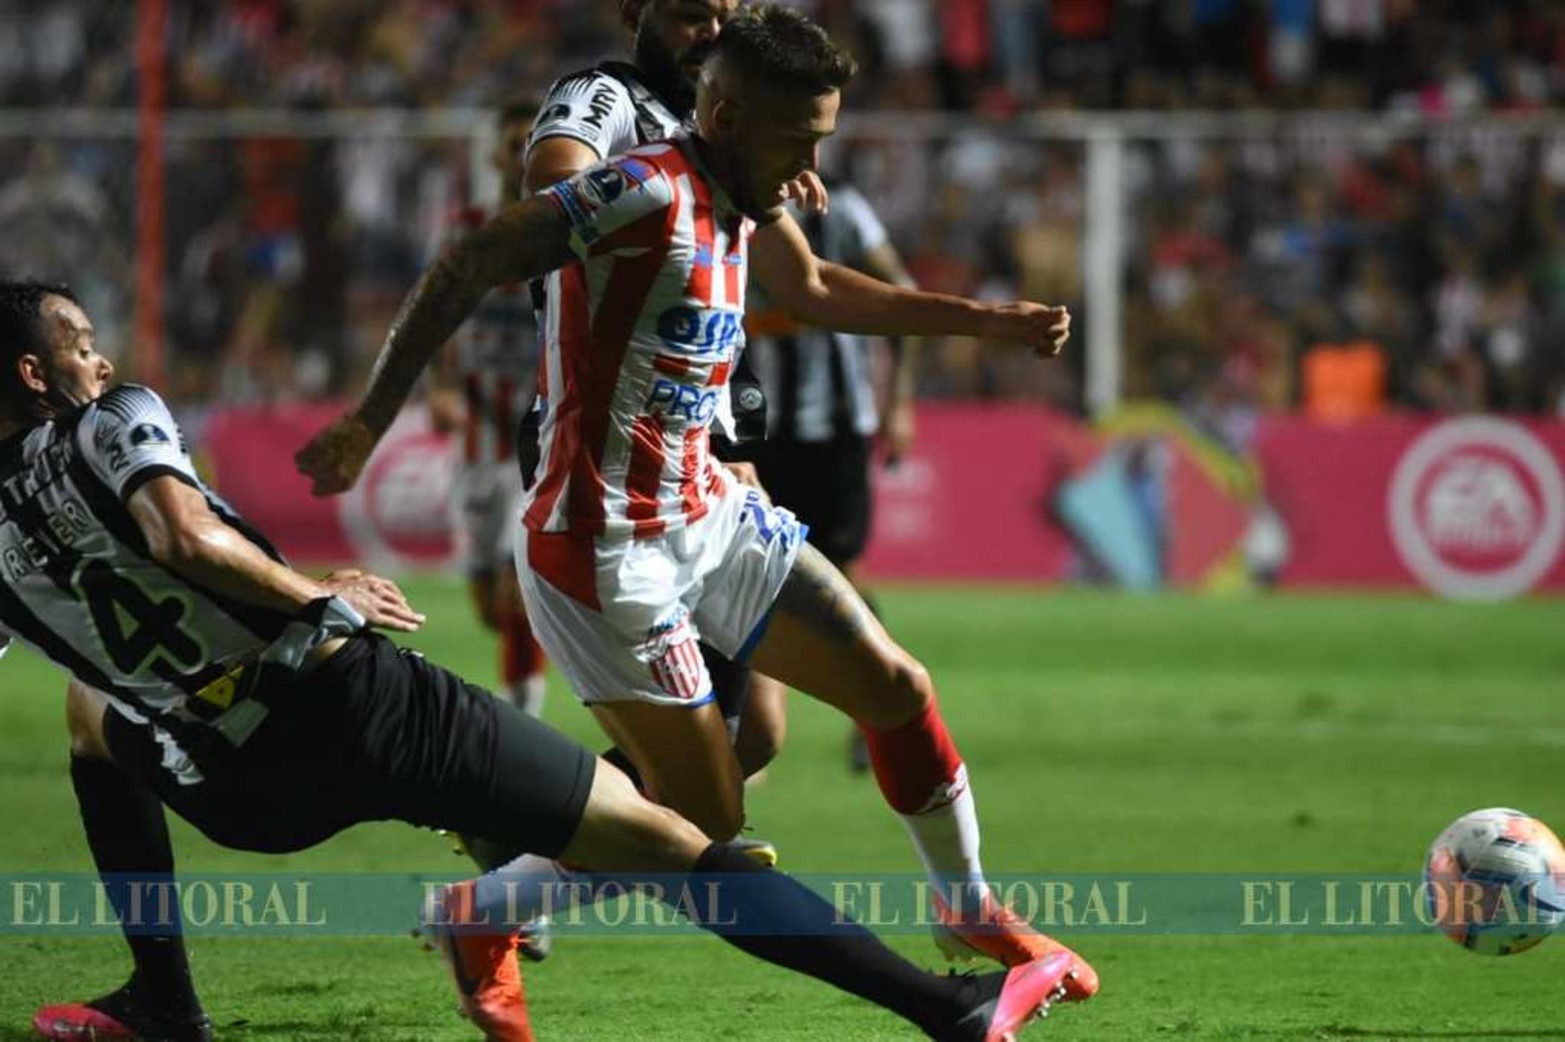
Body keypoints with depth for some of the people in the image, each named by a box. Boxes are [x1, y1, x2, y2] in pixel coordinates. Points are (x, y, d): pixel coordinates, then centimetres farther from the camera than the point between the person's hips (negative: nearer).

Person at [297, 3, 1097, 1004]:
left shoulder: (745, 207, 7)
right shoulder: (649, 194, -21)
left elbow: (815, 292, 29)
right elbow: (469, 267, -24)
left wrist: (985, 319, 32)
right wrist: (370, 420, -29)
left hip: (706, 514, 9)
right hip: (609, 550, -9)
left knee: (896, 686, 12)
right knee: (706, 826, -6)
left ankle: (969, 907, 32)